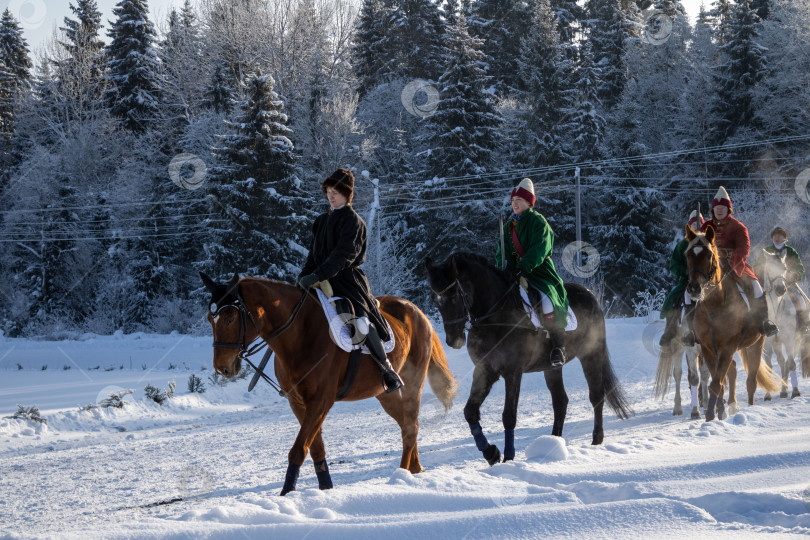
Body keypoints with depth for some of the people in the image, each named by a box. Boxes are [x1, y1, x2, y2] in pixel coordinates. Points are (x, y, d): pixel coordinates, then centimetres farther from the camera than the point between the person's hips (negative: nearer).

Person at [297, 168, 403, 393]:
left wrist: (317, 276, -26)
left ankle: (389, 372, -13)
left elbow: (343, 255, -18)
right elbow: (314, 254, 19)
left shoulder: (353, 221, -7)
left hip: (347, 279, -8)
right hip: (322, 282, 8)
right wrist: (304, 275, 1)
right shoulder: (321, 221, 17)